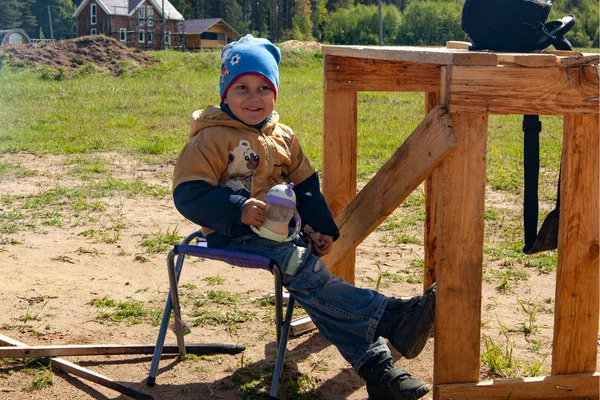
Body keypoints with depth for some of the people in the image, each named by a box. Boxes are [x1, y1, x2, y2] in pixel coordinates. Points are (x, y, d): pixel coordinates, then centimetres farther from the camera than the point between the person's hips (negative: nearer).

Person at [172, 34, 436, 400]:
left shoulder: (282, 137, 16)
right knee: (304, 272, -29)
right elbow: (189, 195, -12)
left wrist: (323, 228, 10)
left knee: (313, 288, -16)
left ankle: (378, 368, -21)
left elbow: (306, 185, 23)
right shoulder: (212, 139, -5)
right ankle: (393, 317, -37)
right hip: (237, 236, -6)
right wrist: (238, 210, -25)